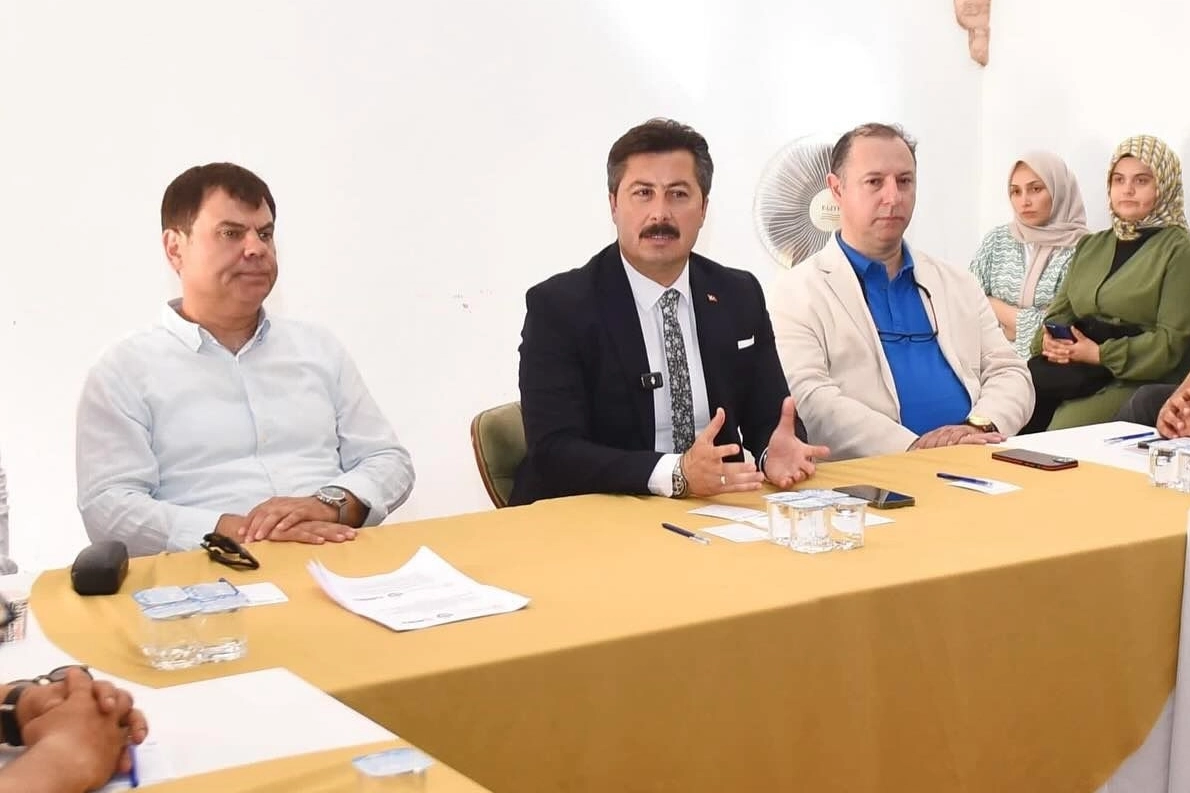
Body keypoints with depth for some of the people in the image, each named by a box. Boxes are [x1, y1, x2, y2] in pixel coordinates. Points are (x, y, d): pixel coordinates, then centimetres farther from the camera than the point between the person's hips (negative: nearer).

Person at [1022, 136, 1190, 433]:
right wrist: (1048, 339, -6)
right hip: (1080, 369, 5)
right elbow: (1060, 312, 18)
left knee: (1061, 428, -31)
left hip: (1138, 378, -5)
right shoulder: (1090, 246, 21)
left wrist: (1100, 354, -16)